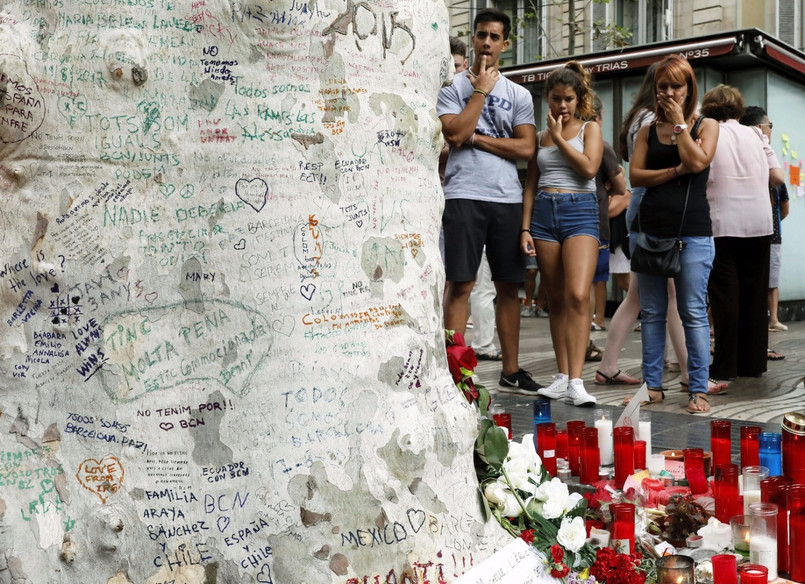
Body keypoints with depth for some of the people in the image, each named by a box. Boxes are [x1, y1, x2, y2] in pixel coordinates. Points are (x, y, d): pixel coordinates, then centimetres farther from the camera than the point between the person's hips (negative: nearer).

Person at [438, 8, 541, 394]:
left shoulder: (519, 95, 14)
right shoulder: (454, 86, 6)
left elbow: (526, 148, 2)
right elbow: (454, 134, -10)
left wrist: (476, 138, -6)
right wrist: (481, 90, -4)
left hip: (508, 198, 3)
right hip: (464, 195, -3)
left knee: (509, 287, 7)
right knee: (460, 284, -5)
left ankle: (511, 372, 15)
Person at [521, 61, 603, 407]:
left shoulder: (590, 128, 8)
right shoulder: (539, 136, 16)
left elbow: (589, 168, -9)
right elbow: (531, 185, 14)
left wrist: (559, 138, -4)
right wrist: (525, 228, 5)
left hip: (580, 212, -4)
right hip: (544, 213, 4)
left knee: (578, 296, -17)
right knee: (556, 299, 6)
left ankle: (575, 382, -21)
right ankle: (562, 376, 12)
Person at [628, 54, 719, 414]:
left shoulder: (706, 126, 8)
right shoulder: (648, 131, 14)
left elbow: (698, 161, -11)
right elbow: (635, 175, 2)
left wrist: (679, 122, -3)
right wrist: (675, 171, -10)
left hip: (692, 232, -3)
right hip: (651, 229, 3)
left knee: (693, 313, -5)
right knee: (652, 313, 5)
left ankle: (699, 390, -1)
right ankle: (653, 384, 12)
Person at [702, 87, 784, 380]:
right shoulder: (756, 135, 9)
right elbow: (777, 178, 6)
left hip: (722, 226, -3)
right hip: (760, 224, 3)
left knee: (725, 296, 0)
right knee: (756, 295, 10)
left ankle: (725, 367, 0)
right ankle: (753, 363, 14)